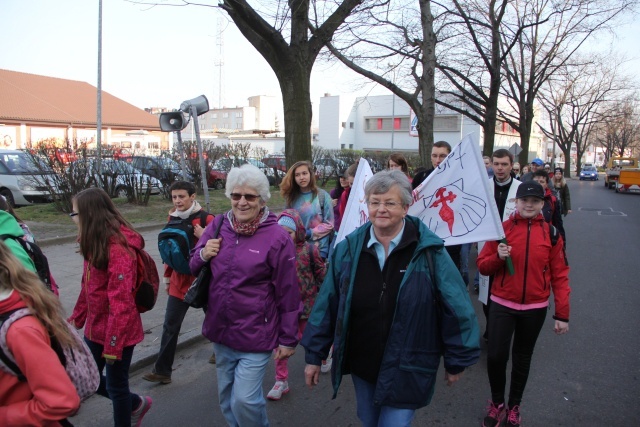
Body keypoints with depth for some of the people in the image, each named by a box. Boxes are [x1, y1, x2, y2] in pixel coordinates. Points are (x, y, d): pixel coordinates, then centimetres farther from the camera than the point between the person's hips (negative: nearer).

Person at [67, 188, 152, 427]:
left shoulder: (118, 247, -24)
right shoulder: (95, 243, 6)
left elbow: (120, 301, -25)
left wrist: (113, 344, -24)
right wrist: (76, 318, 20)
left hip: (118, 331, -9)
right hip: (95, 328, 9)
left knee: (115, 384, 8)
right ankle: (136, 404, 40)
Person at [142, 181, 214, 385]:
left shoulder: (205, 218, -12)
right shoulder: (173, 218, 6)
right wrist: (167, 277, 18)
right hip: (179, 280, 4)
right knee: (170, 326, 2)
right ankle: (162, 370, 11)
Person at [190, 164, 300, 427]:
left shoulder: (277, 238, -15)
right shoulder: (218, 226, -2)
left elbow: (288, 294, -10)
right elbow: (194, 268, 11)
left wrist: (288, 340, -5)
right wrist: (203, 255, -12)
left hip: (256, 335, -5)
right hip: (220, 331, 5)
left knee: (244, 400, -6)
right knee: (226, 399, 19)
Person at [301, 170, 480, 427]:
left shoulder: (429, 251, -14)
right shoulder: (349, 249, -5)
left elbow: (457, 309, -8)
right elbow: (327, 305, 0)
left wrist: (456, 361, -2)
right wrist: (314, 354, 3)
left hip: (407, 369, -3)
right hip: (361, 365, 4)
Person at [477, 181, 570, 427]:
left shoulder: (551, 233, -2)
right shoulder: (501, 228, -3)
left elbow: (560, 275, -1)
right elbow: (483, 266, 0)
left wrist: (562, 314, -4)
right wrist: (498, 257, -21)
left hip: (535, 309, 1)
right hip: (502, 305, -1)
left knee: (522, 358, 14)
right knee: (495, 356, -6)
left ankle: (514, 407, 35)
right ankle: (497, 402, 21)